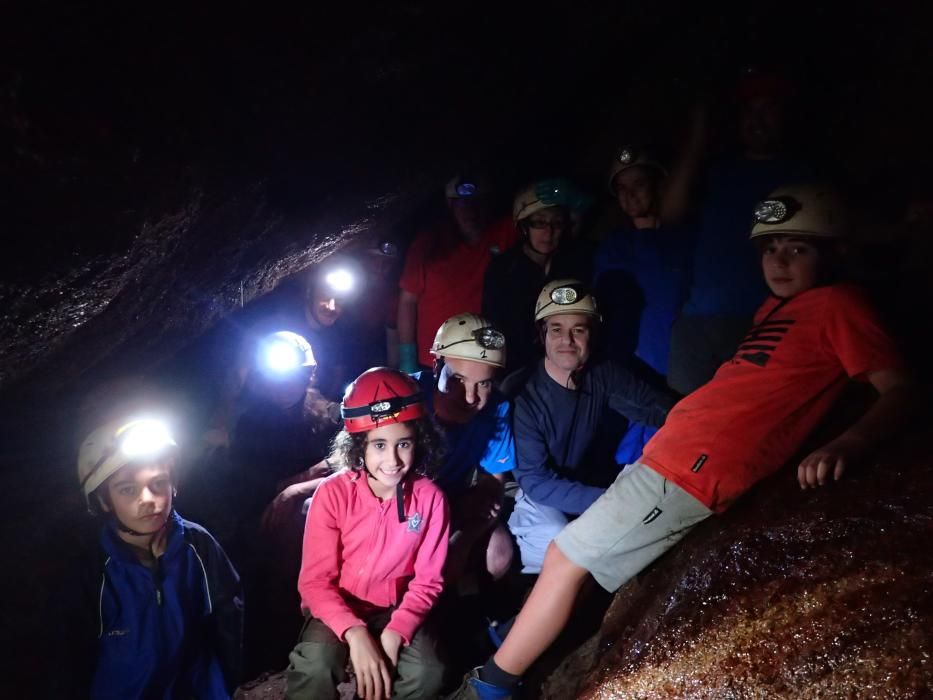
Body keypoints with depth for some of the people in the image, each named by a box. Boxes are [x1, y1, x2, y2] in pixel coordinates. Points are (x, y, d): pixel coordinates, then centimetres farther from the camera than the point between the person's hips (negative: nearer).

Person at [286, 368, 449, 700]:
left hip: (395, 609, 2)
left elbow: (427, 580, -7)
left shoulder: (431, 498, -14)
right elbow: (315, 580, -15)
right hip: (338, 608, -1)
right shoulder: (333, 494, -18)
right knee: (315, 668, -30)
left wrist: (394, 633, -22)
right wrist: (355, 633, -30)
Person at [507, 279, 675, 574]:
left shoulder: (605, 374, -8)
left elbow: (662, 409, -18)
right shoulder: (522, 394, -23)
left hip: (595, 489, 5)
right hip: (541, 498, -5)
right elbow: (536, 482, -25)